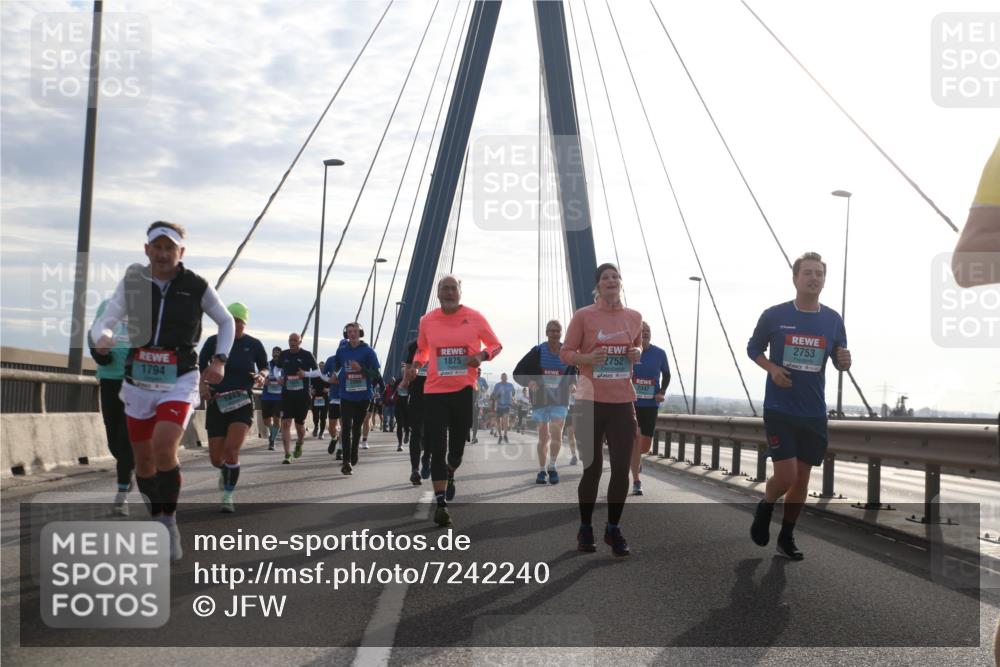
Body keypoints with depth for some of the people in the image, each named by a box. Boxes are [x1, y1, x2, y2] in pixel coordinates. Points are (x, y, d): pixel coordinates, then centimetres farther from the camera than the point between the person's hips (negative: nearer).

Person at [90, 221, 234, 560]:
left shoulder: (197, 286, -3)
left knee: (163, 449, -23)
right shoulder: (132, 281, 1)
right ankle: (157, 519, 31)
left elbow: (226, 322, 12)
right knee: (143, 461, 10)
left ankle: (169, 522, -6)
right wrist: (102, 338, -27)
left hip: (179, 382, -3)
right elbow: (105, 321, -4)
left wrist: (220, 360, -1)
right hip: (139, 381, 3)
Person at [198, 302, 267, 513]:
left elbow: (264, 367, 15)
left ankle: (228, 497, -5)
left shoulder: (253, 345, 0)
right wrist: (202, 385, -11)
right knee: (216, 458, 4)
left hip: (242, 404, -1)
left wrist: (261, 376, -8)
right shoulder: (213, 342, 0)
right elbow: (200, 367, 8)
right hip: (217, 403, 1)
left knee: (231, 449, -20)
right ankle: (225, 472, 43)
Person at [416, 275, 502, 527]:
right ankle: (441, 503, -6)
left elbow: (495, 345, 8)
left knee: (458, 444, 16)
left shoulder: (475, 318, -1)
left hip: (465, 390, 0)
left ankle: (450, 475, 50)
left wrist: (482, 355, -12)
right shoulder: (427, 321, 4)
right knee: (437, 449, -8)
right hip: (434, 391, 0)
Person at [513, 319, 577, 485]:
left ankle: (552, 466, 3)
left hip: (560, 399, 0)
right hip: (540, 399, 0)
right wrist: (529, 382, -21)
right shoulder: (537, 352, -6)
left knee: (556, 432, -15)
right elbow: (518, 372, -3)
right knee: (543, 436, 6)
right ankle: (542, 470, 20)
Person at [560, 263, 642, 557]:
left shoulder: (634, 317, 7)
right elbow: (565, 353, 0)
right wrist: (587, 358, -20)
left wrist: (637, 353, 1)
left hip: (623, 402, 3)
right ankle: (585, 528, 21)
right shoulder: (583, 315, -4)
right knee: (592, 467, 5)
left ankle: (613, 529, 15)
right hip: (590, 402, -3)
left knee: (622, 468, 0)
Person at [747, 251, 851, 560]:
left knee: (802, 478, 9)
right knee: (786, 475, -13)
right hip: (779, 410, -4)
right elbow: (753, 349, 7)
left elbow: (839, 362, 11)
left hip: (814, 413, 4)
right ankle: (765, 507, 20)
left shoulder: (833, 320, 2)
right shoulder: (774, 315, -6)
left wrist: (844, 361, -13)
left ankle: (786, 537, 25)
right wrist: (772, 368, -12)